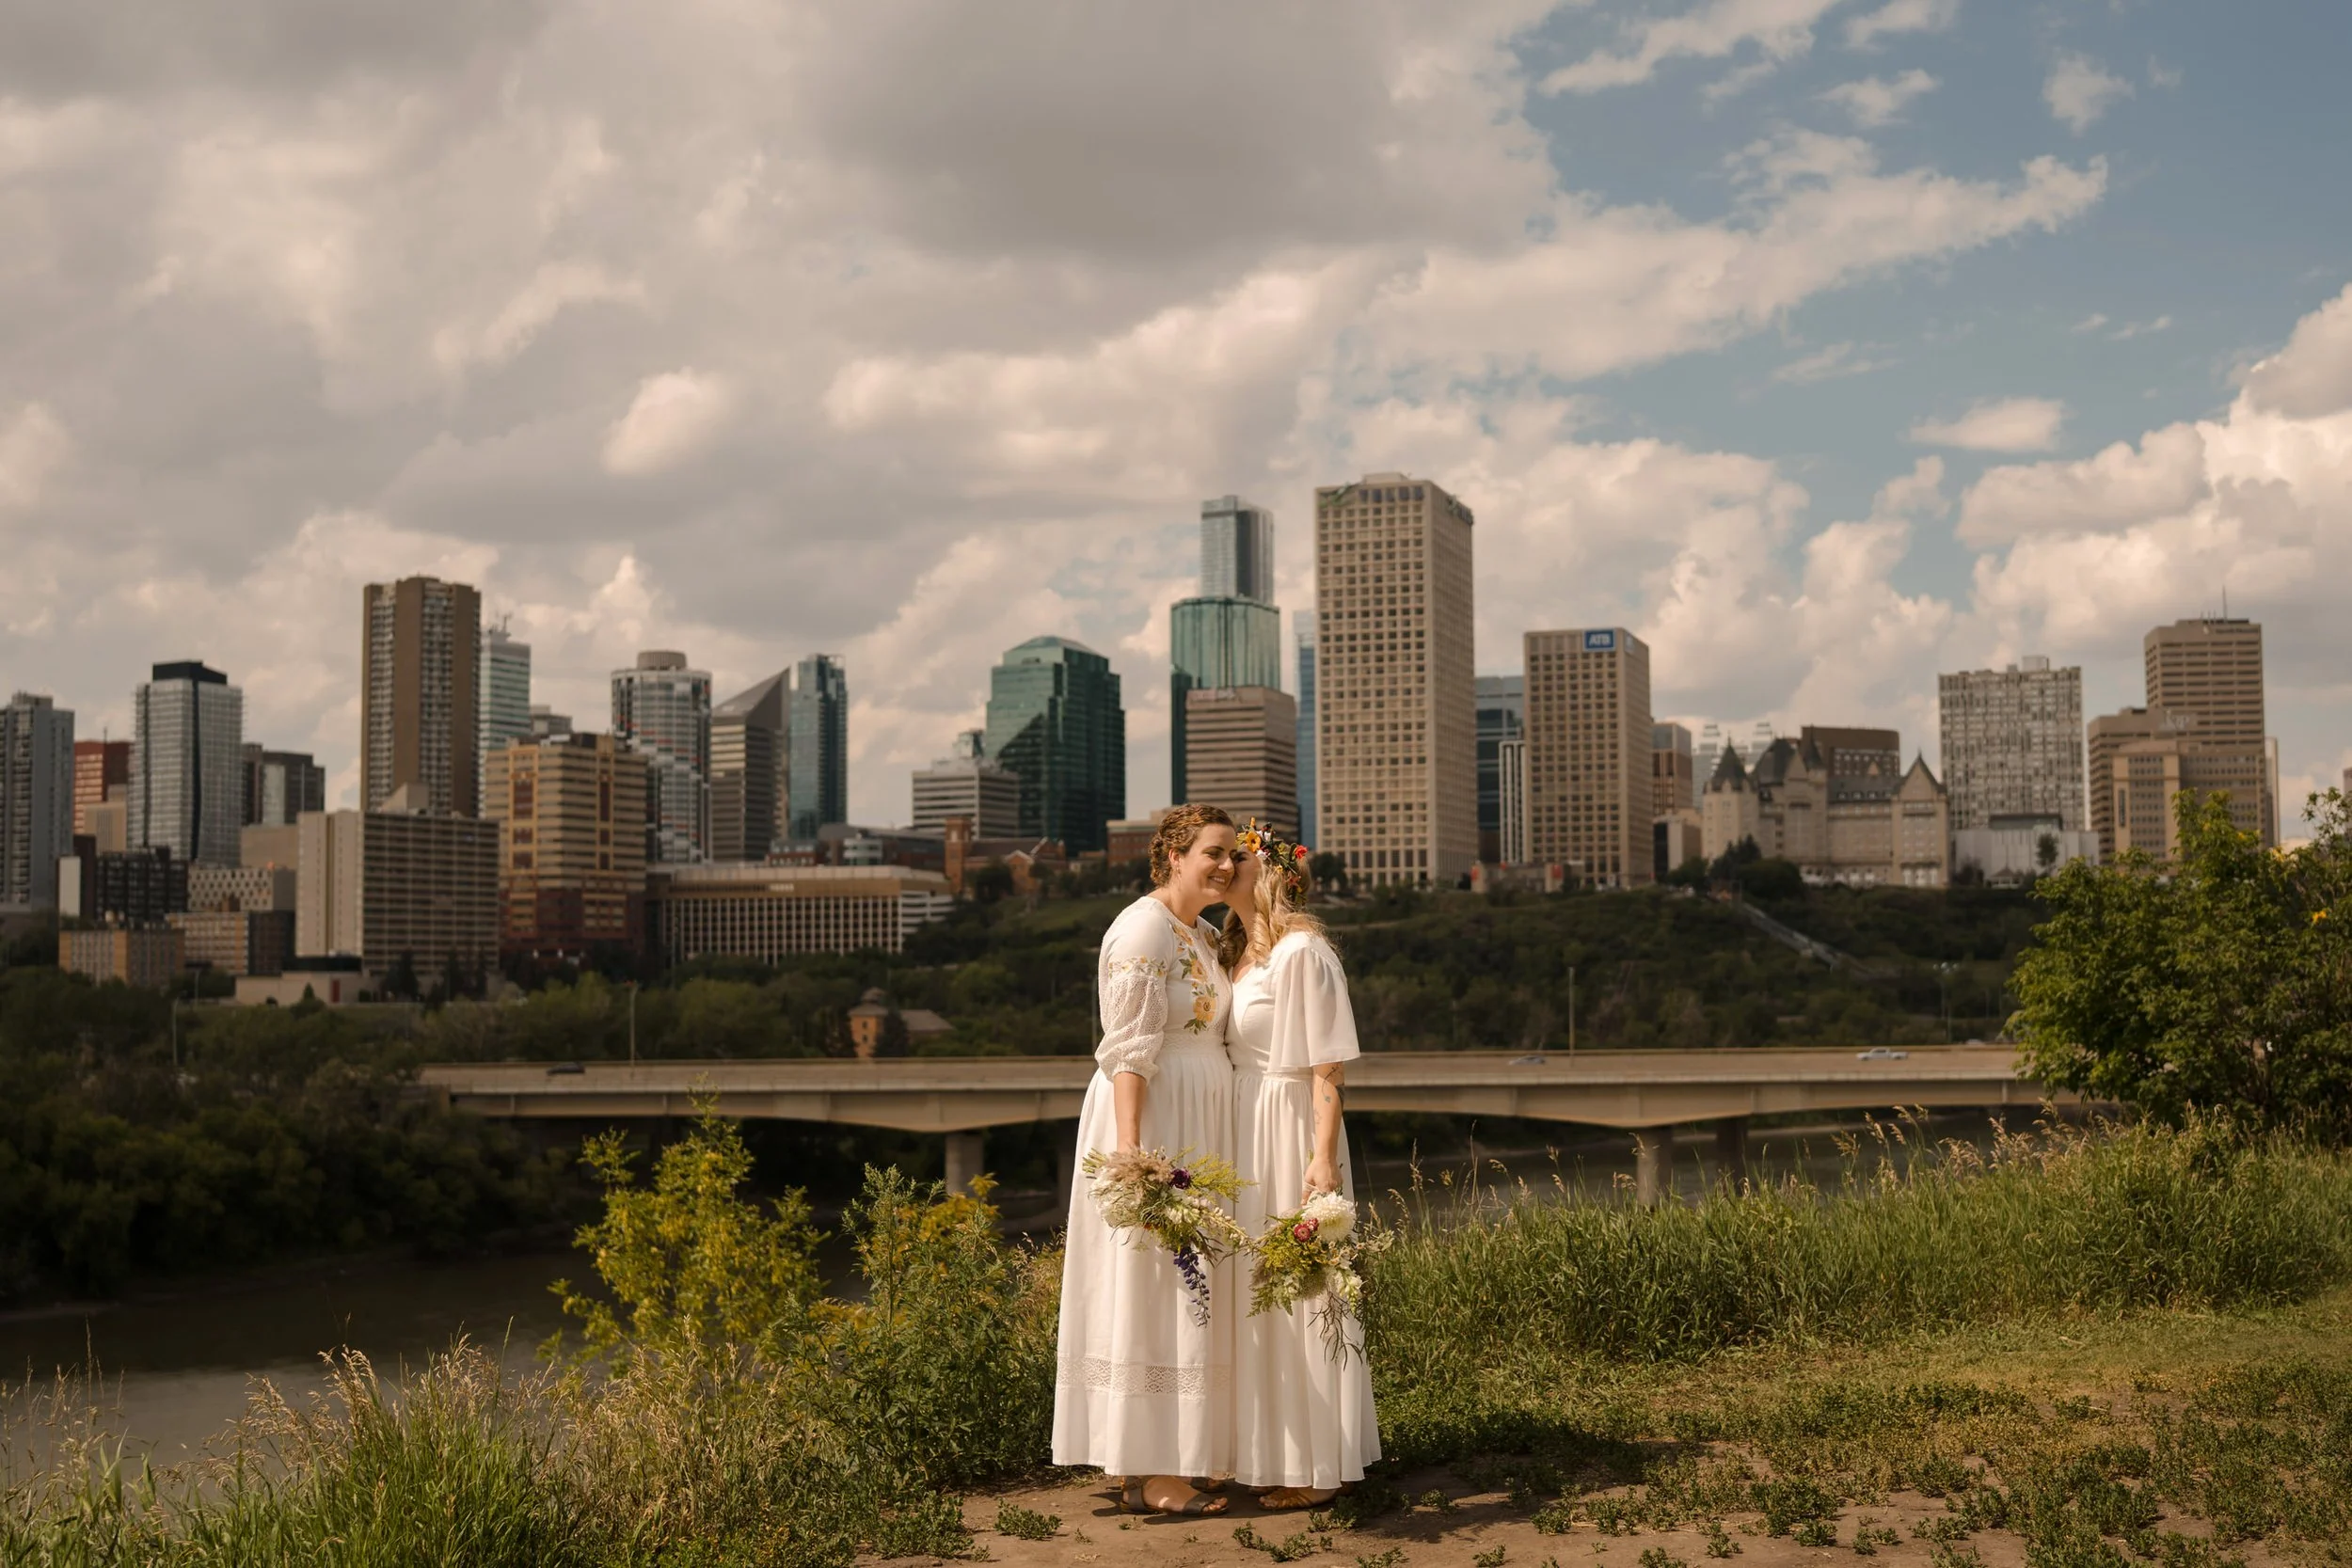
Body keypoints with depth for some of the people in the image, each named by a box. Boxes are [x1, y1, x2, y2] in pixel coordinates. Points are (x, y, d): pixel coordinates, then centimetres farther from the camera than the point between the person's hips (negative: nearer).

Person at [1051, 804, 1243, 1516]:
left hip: (1195, 1132, 10)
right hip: (1151, 1120, -10)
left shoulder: (1204, 936, 17)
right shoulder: (1143, 928, -12)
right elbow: (1129, 1048, -19)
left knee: (1181, 1291, 10)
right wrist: (1131, 1150, -26)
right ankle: (1152, 1478, -1)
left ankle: (1144, 1465, 16)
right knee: (1150, 1288, -6)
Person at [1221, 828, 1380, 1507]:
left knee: (1298, 1289, -3)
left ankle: (1316, 1467, 5)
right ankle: (1275, 1455, 21)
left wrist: (1324, 1156, -21)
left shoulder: (1302, 952, -13)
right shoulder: (1242, 954, 13)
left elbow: (1328, 1066, -16)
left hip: (1291, 1130, -9)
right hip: (1247, 1131, 9)